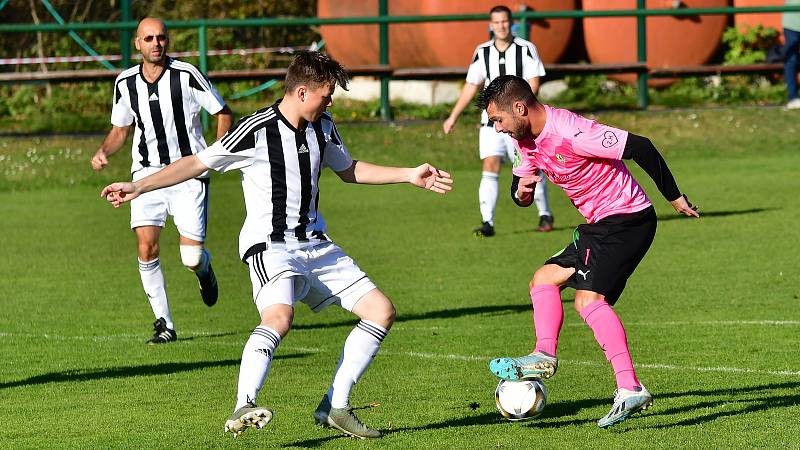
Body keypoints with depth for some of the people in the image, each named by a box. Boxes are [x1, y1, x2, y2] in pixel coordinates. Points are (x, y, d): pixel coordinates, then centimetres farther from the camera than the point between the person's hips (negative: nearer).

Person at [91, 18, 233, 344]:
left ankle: (204, 270, 32)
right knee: (146, 248, -13)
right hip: (147, 173, 3)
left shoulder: (186, 75, -9)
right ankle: (164, 323, 1)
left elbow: (223, 113, 0)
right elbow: (120, 129, 18)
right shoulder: (125, 83, 4)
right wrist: (103, 152, -2)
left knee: (191, 258, -8)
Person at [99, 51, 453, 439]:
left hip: (316, 244, 8)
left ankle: (334, 407, 6)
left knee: (381, 311, 2)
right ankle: (243, 409, -42)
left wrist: (410, 175, 25)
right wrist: (139, 187, -15)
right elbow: (198, 163, -8)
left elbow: (348, 170, 27)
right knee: (279, 316, -36)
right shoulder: (256, 131, -13)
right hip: (270, 246, -8)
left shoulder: (323, 128, 9)